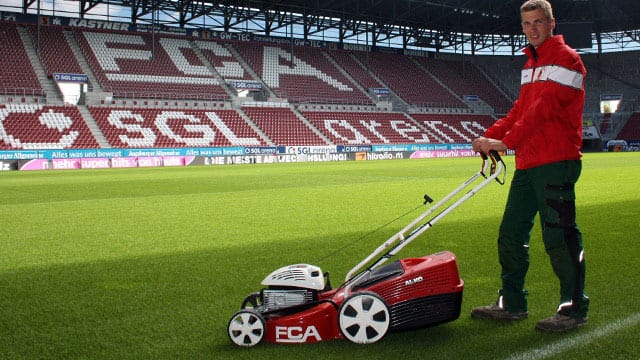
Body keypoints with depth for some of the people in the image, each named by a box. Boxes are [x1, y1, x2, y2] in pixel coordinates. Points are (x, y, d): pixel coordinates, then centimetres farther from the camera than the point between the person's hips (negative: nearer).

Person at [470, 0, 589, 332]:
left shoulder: (565, 59, -7)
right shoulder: (531, 64, 21)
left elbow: (544, 108, -18)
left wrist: (507, 142, -23)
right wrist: (490, 135, 8)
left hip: (556, 162, -9)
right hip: (527, 164, 9)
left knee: (558, 235, -5)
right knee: (511, 233, 10)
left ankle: (574, 308, 7)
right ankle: (512, 304, 19)